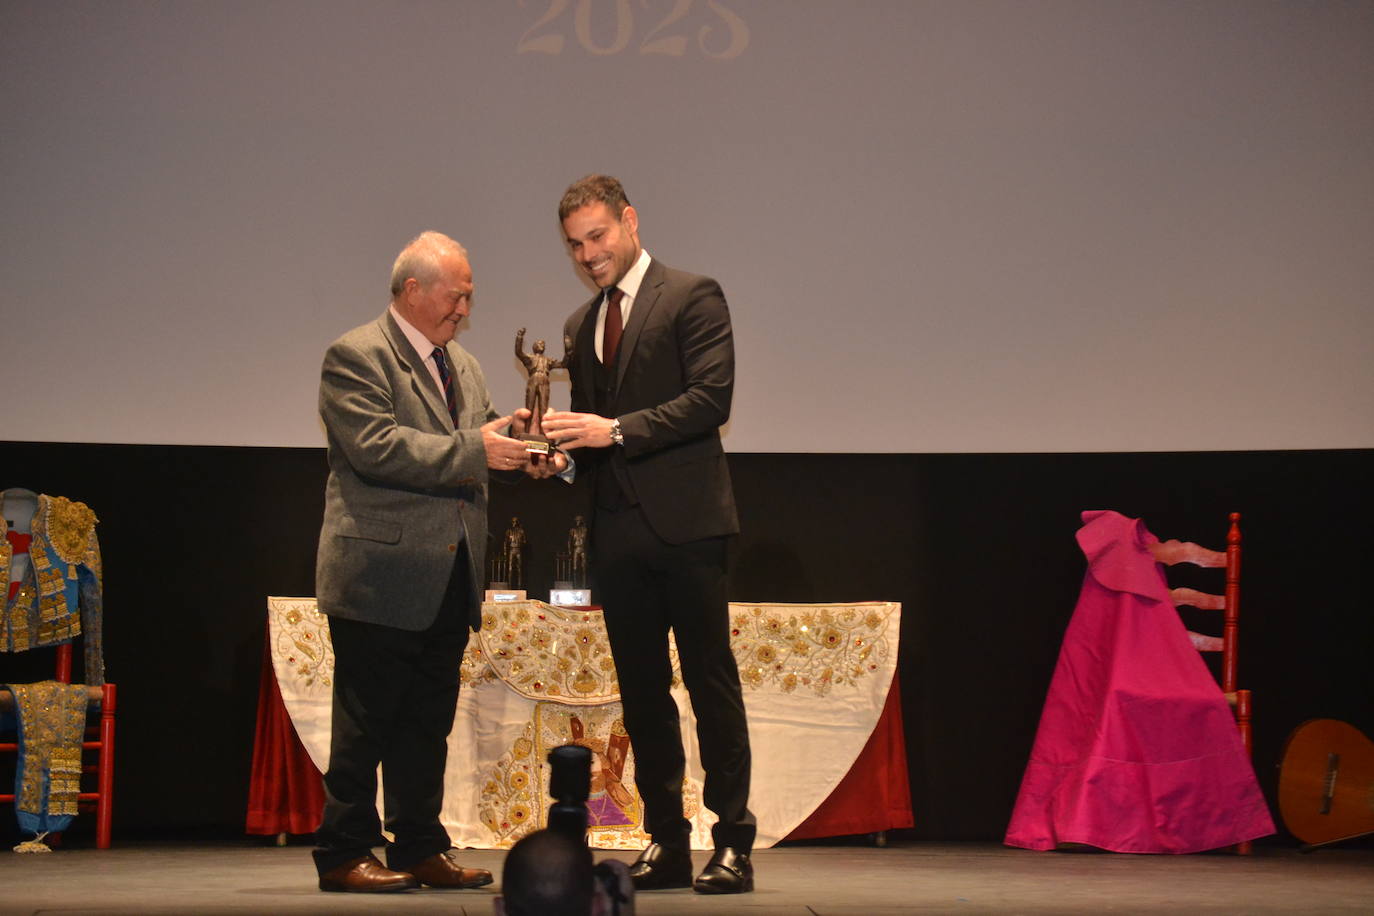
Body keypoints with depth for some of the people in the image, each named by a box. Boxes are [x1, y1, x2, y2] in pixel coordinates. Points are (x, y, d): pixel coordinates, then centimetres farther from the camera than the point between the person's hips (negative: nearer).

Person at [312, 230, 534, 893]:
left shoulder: (463, 367, 19)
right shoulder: (356, 357, -8)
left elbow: (484, 446, 21)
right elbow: (376, 447, -20)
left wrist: (520, 452, -1)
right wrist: (473, 450, -21)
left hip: (447, 582, 8)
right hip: (381, 577, -8)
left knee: (428, 722, 12)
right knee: (365, 724, -3)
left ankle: (420, 847, 20)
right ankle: (343, 855, 4)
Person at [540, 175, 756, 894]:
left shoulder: (692, 296, -1)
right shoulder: (581, 326, 19)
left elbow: (712, 397, -12)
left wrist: (616, 430, -18)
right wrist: (565, 453, 2)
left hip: (684, 520, -7)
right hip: (618, 531, 7)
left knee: (710, 682, -4)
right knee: (642, 691, 8)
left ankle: (733, 843, -1)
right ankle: (665, 842, 14)